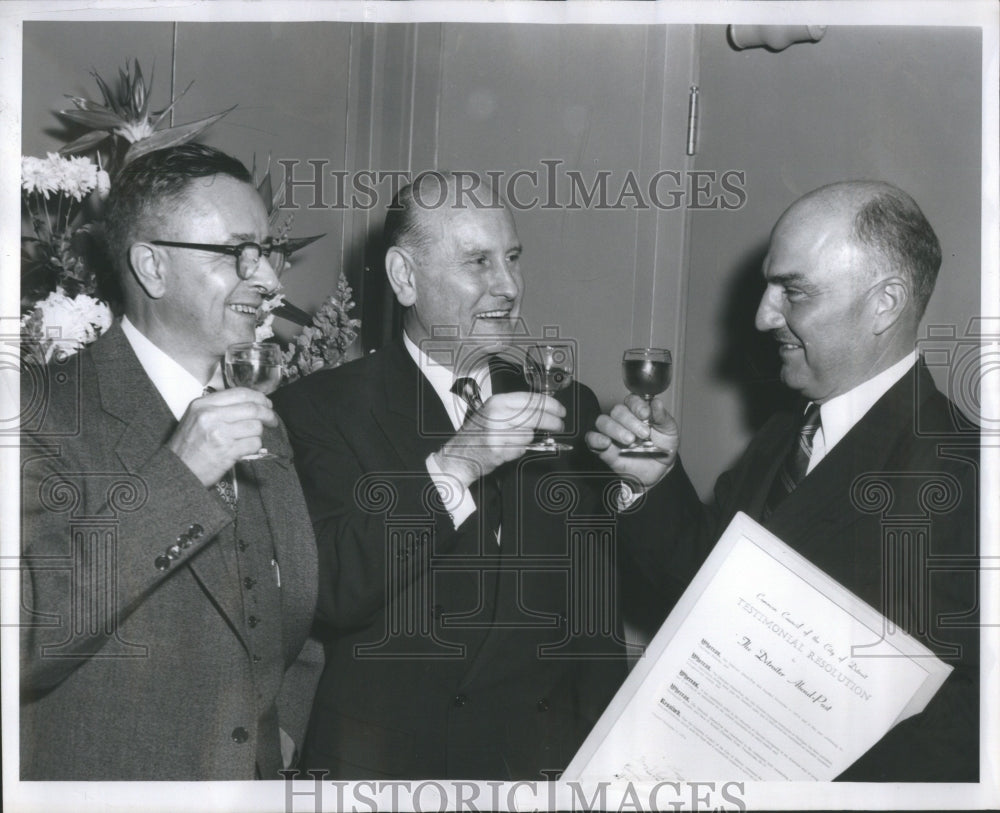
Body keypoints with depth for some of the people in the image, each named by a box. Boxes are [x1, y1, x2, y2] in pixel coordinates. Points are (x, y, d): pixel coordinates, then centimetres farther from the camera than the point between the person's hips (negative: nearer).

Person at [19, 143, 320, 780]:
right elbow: (24, 638, -29)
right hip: (96, 776, -6)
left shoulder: (262, 425, 6)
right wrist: (174, 479, -32)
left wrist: (286, 727, 1)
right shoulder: (49, 416, -17)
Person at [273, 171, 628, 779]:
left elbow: (597, 613, 9)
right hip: (383, 761, -3)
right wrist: (452, 466, -24)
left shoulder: (569, 409, 7)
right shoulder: (320, 407, -5)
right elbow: (327, 592, -17)